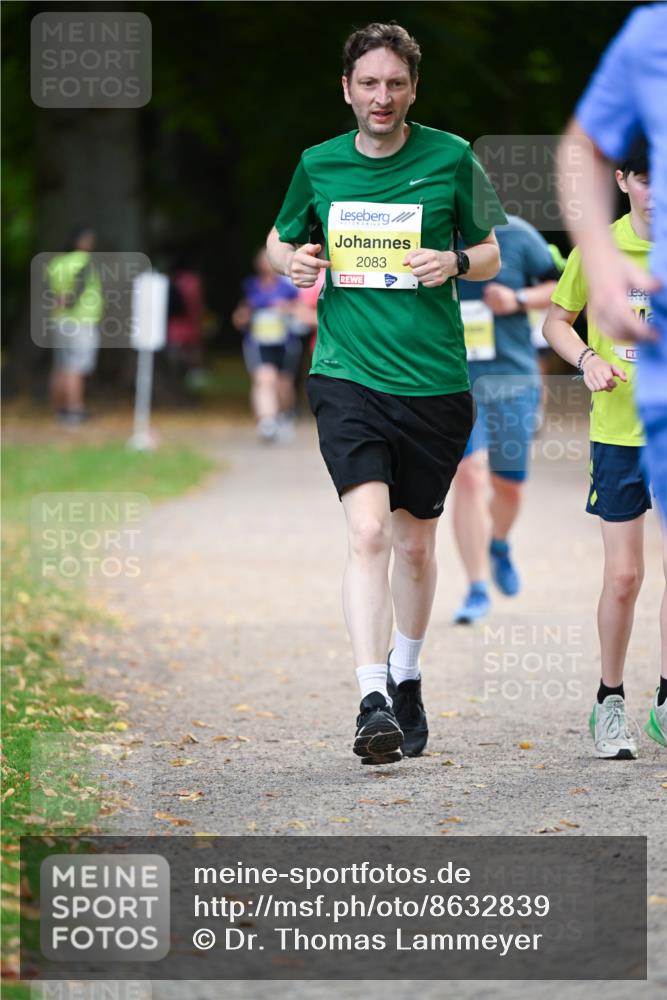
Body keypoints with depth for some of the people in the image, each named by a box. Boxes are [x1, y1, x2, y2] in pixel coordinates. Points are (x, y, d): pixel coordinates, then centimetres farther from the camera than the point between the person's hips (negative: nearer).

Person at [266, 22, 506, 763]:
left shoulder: (451, 158, 0)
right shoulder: (318, 165, 4)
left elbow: (491, 255, 9)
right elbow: (280, 240, 20)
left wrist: (454, 263, -13)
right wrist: (291, 261, -3)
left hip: (433, 380, 1)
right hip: (346, 374, -1)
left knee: (415, 542, 12)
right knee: (368, 529, -18)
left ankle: (406, 678, 35)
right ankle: (373, 702, -22)